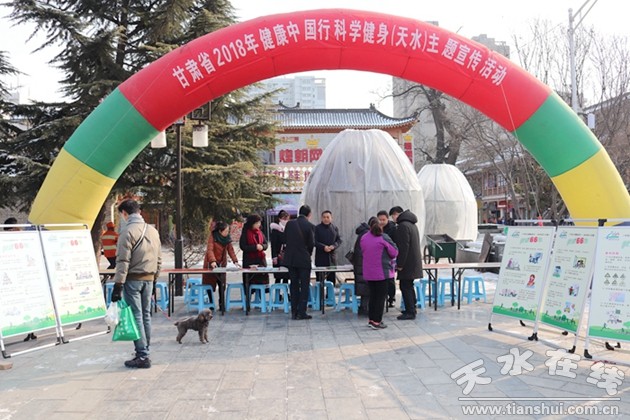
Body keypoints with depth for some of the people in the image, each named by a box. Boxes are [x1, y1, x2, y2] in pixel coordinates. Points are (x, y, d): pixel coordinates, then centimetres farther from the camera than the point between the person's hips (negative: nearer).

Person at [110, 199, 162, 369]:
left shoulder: (128, 231, -11)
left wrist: (118, 284, -14)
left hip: (133, 279, -7)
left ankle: (142, 356, -1)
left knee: (136, 316, -2)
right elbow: (159, 258, 13)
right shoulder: (153, 230, 11)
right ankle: (144, 352, 21)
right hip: (149, 279, 7)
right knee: (146, 315, 13)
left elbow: (123, 261, -16)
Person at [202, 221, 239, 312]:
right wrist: (213, 261, -37)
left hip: (221, 264, 3)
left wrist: (235, 261, -14)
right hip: (211, 264, -3)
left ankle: (222, 305, -1)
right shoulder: (212, 236, -14)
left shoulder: (227, 238, -1)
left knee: (222, 284, -6)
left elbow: (230, 250, -1)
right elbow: (209, 250, -22)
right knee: (210, 285, 5)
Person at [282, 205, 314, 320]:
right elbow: (311, 243, -8)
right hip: (304, 259, -4)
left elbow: (285, 239, 7)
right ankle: (301, 312, 2)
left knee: (294, 285, 12)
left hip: (291, 259, 4)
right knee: (304, 286, 4)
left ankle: (294, 312, 14)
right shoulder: (309, 225, -10)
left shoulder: (289, 224, 2)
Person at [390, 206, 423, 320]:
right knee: (409, 286, 18)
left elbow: (403, 247, -22)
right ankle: (411, 309, 26)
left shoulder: (403, 226, -17)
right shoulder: (412, 224, 16)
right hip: (413, 261, 10)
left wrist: (400, 264, -18)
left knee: (405, 286, -6)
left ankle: (410, 312, -4)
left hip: (407, 263, -10)